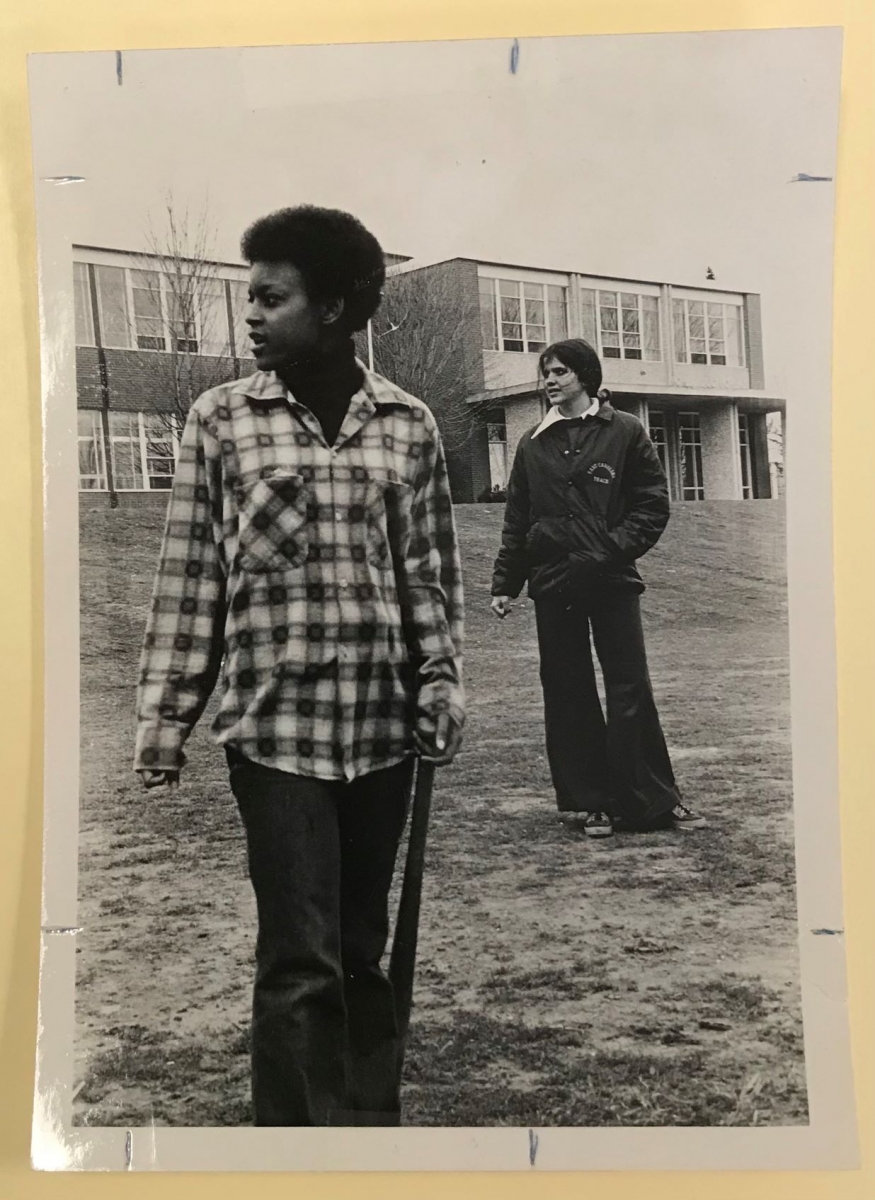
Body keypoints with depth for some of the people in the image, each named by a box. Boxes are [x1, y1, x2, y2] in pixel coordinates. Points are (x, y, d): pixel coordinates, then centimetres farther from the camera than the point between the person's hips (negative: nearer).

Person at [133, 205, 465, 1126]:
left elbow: (430, 572, 8)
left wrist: (441, 682, 1)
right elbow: (189, 577, 1)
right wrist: (164, 714, -2)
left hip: (382, 722, 2)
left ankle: (372, 1120, 29)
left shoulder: (407, 425, 5)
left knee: (363, 948, 13)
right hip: (273, 722, -2)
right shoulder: (220, 419, 2)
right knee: (300, 958, -2)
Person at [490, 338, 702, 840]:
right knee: (568, 695, 5)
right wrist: (505, 583, 8)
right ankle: (591, 800, 14)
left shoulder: (625, 432, 2)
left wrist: (616, 548, -12)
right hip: (554, 584, 3)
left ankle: (654, 799, 7)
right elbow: (517, 520, 13)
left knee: (631, 689, -2)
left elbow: (654, 505, 0)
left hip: (613, 581, -3)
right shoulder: (533, 444, 11)